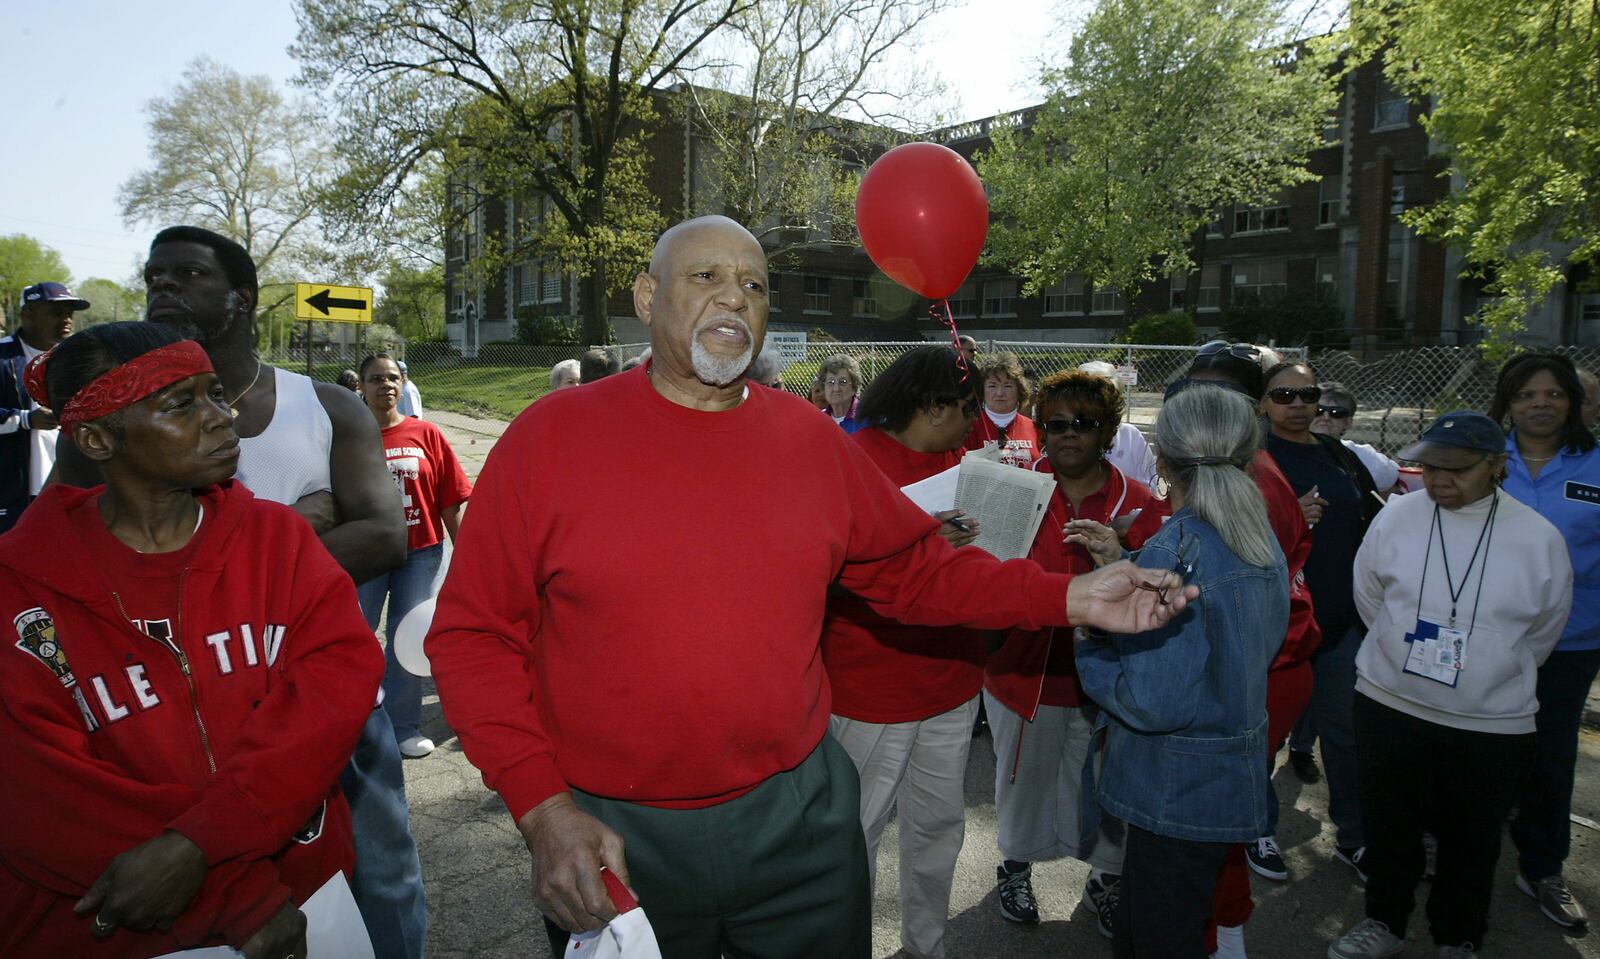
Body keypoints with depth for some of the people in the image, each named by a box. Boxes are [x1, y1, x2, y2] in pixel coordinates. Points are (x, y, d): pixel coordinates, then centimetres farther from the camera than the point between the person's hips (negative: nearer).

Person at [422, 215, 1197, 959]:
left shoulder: (812, 440, 0)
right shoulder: (550, 437, -9)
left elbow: (915, 568, 8)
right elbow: (472, 634, -6)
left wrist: (1066, 598, -3)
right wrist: (542, 806, -14)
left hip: (800, 817, 3)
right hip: (615, 842, -2)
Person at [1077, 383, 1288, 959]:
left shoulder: (1175, 551, -25)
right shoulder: (1265, 543, 1)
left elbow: (1153, 702, -27)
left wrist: (1089, 645, -11)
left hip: (1176, 792, -8)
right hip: (1236, 777, 8)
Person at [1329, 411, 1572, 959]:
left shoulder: (1539, 539, -8)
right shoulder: (1395, 518, -7)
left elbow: (1544, 631, 7)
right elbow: (1368, 599, 7)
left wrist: (1489, 675, 13)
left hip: (1493, 726, 0)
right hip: (1389, 707, 1)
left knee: (1472, 840, 16)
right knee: (1390, 826, 16)